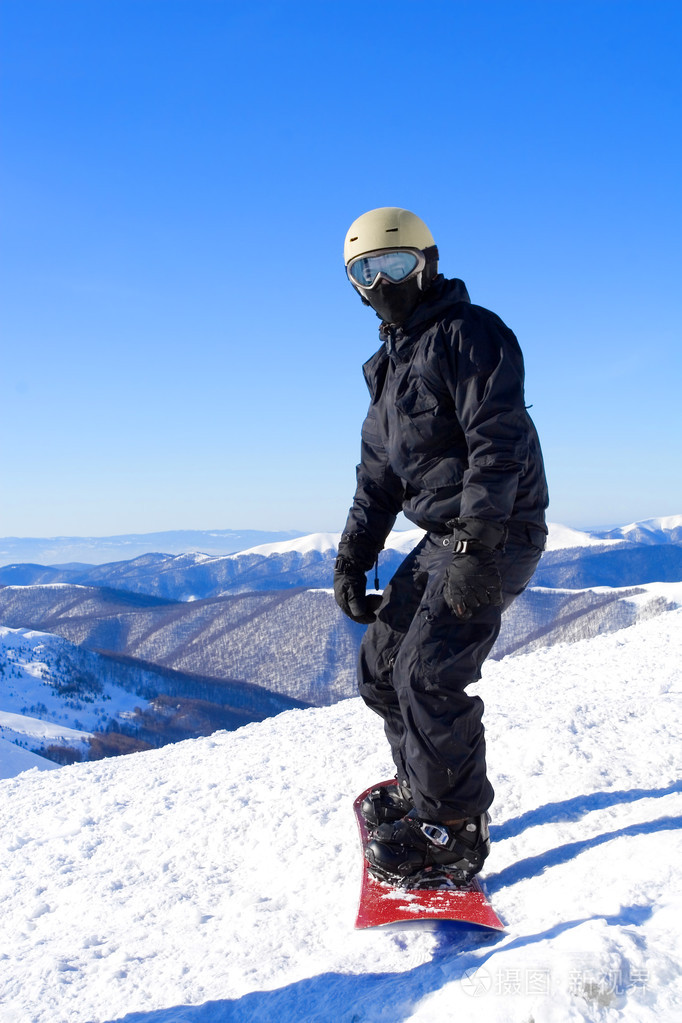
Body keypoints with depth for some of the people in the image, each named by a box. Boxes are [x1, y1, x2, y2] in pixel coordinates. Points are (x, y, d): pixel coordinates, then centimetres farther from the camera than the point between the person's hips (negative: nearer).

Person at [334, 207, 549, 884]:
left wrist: (477, 547, -28)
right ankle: (422, 784, 28)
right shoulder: (390, 367, 18)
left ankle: (454, 831, -3)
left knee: (427, 676, -17)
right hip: (443, 539, 9)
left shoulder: (469, 333, -10)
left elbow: (500, 442, -21)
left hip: (495, 535, -9)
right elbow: (378, 476, 19)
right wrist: (352, 559, 9)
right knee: (381, 666, 11)